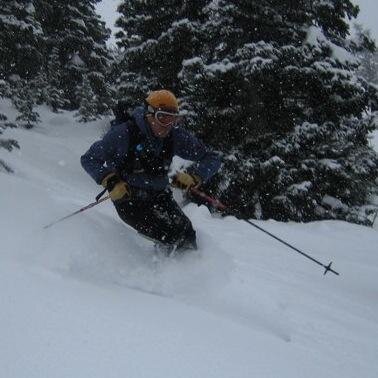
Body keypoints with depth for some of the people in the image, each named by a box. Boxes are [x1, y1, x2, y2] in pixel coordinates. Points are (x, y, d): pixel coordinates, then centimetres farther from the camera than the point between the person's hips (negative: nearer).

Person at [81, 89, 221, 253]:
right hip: (127, 197, -4)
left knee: (187, 235, -11)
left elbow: (212, 159, -4)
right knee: (173, 237, -22)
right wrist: (111, 182, -26)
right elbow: (89, 159, -12)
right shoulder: (125, 133, -20)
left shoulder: (176, 136, -11)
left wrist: (192, 176, -22)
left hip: (159, 195, 4)